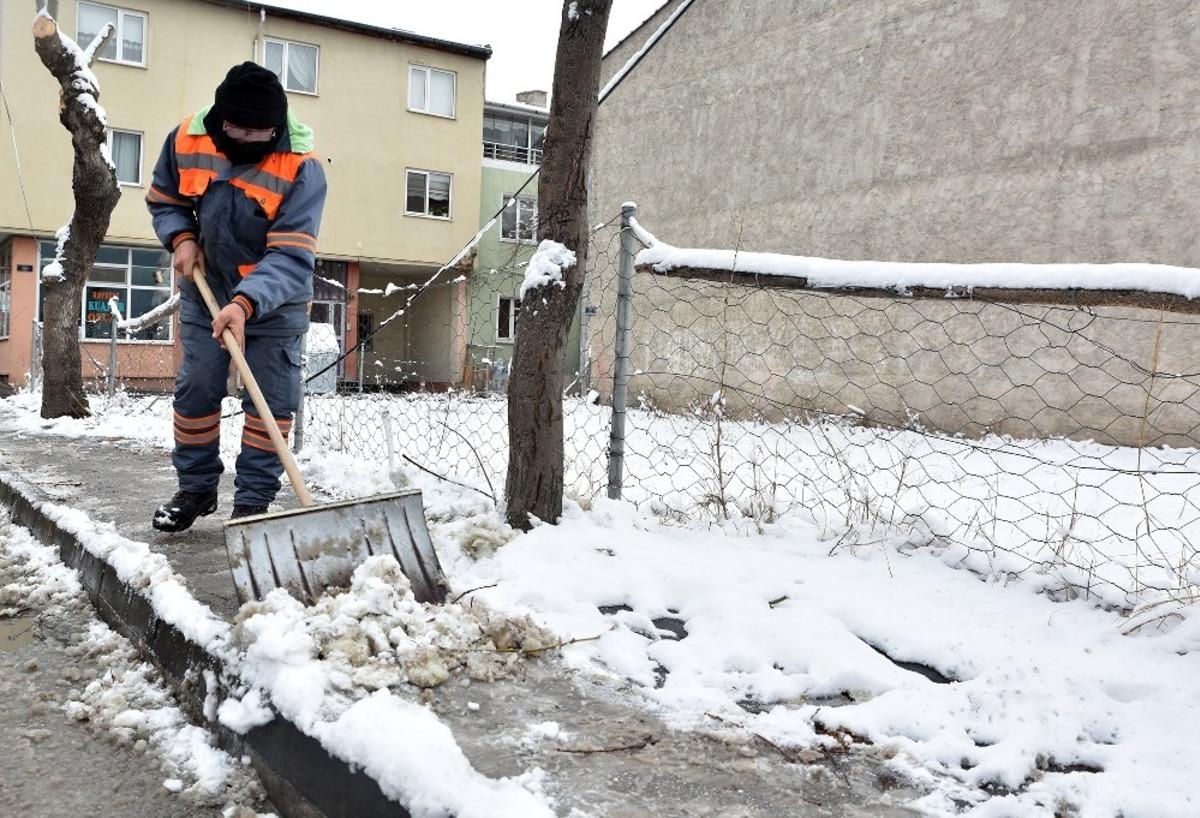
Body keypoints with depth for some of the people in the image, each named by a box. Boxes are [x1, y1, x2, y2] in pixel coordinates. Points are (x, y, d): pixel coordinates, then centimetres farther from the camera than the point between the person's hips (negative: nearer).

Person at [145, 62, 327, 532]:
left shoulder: (302, 167, -24)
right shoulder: (186, 140, -12)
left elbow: (291, 256, -30)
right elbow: (164, 199, 8)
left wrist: (245, 303, -42)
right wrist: (181, 238, -13)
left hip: (274, 304, -3)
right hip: (205, 294, 4)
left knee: (270, 401, -1)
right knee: (195, 390, 8)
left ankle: (253, 501, 11)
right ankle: (195, 488, 24)